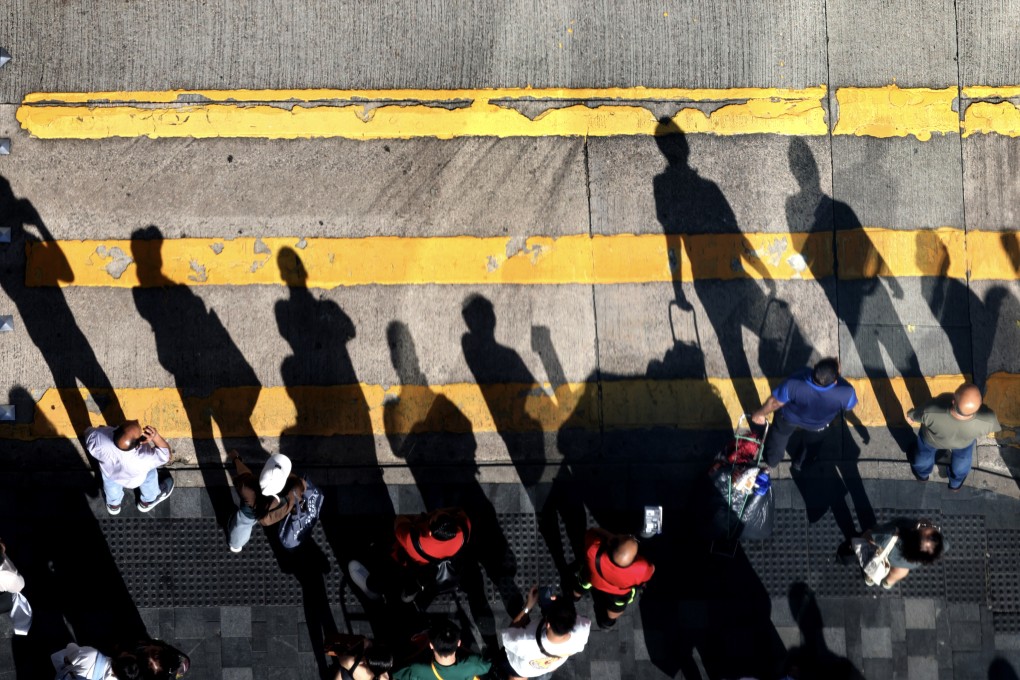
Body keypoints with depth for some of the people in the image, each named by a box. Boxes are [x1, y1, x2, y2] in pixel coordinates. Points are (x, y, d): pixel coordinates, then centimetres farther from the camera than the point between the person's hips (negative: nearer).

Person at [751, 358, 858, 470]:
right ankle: (800, 464, 62)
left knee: (778, 437, 34)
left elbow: (775, 402, -25)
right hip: (817, 426, 0)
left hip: (789, 417, 0)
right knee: (811, 442, 36)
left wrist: (761, 413, -3)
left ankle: (770, 461, 60)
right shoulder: (846, 393, -41)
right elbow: (849, 406, -16)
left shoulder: (794, 383, -44)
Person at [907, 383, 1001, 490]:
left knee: (925, 453, 35)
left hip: (932, 439, 0)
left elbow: (911, 417, -22)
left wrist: (910, 417, 2)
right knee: (961, 460, 36)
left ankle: (922, 474, 64)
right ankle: (956, 483, 63)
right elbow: (988, 430, -16)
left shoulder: (931, 412, -45)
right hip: (964, 444, 1)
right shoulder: (987, 419, -41)